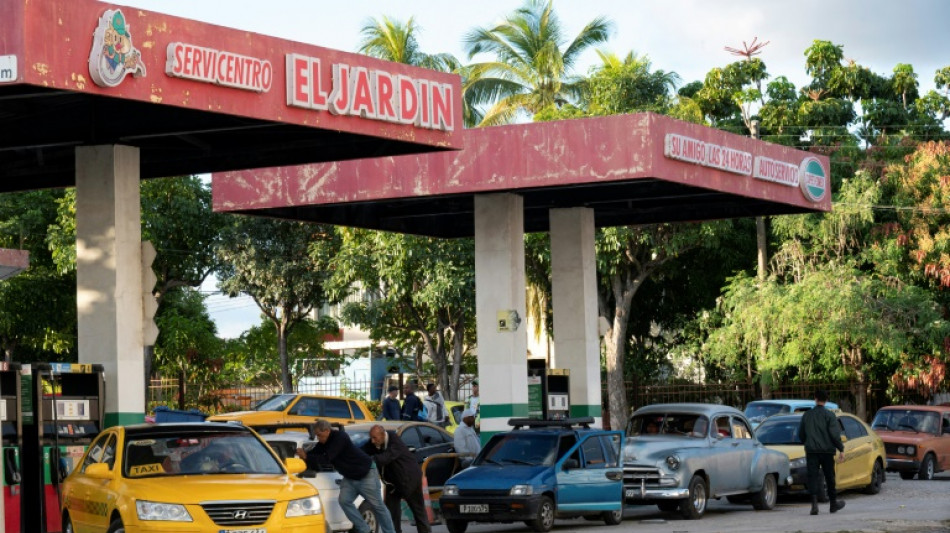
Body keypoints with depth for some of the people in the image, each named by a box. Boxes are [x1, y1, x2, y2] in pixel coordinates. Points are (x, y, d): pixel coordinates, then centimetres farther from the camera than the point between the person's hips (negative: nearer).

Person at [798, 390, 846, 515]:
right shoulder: (829, 415, -5)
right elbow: (835, 434, -11)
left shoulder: (807, 415, 5)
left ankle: (814, 504, -18)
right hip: (826, 450, -1)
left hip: (811, 450, 1)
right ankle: (834, 503, 23)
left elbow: (801, 434, 13)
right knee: (829, 477, 11)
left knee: (812, 476, -2)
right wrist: (841, 449, -6)